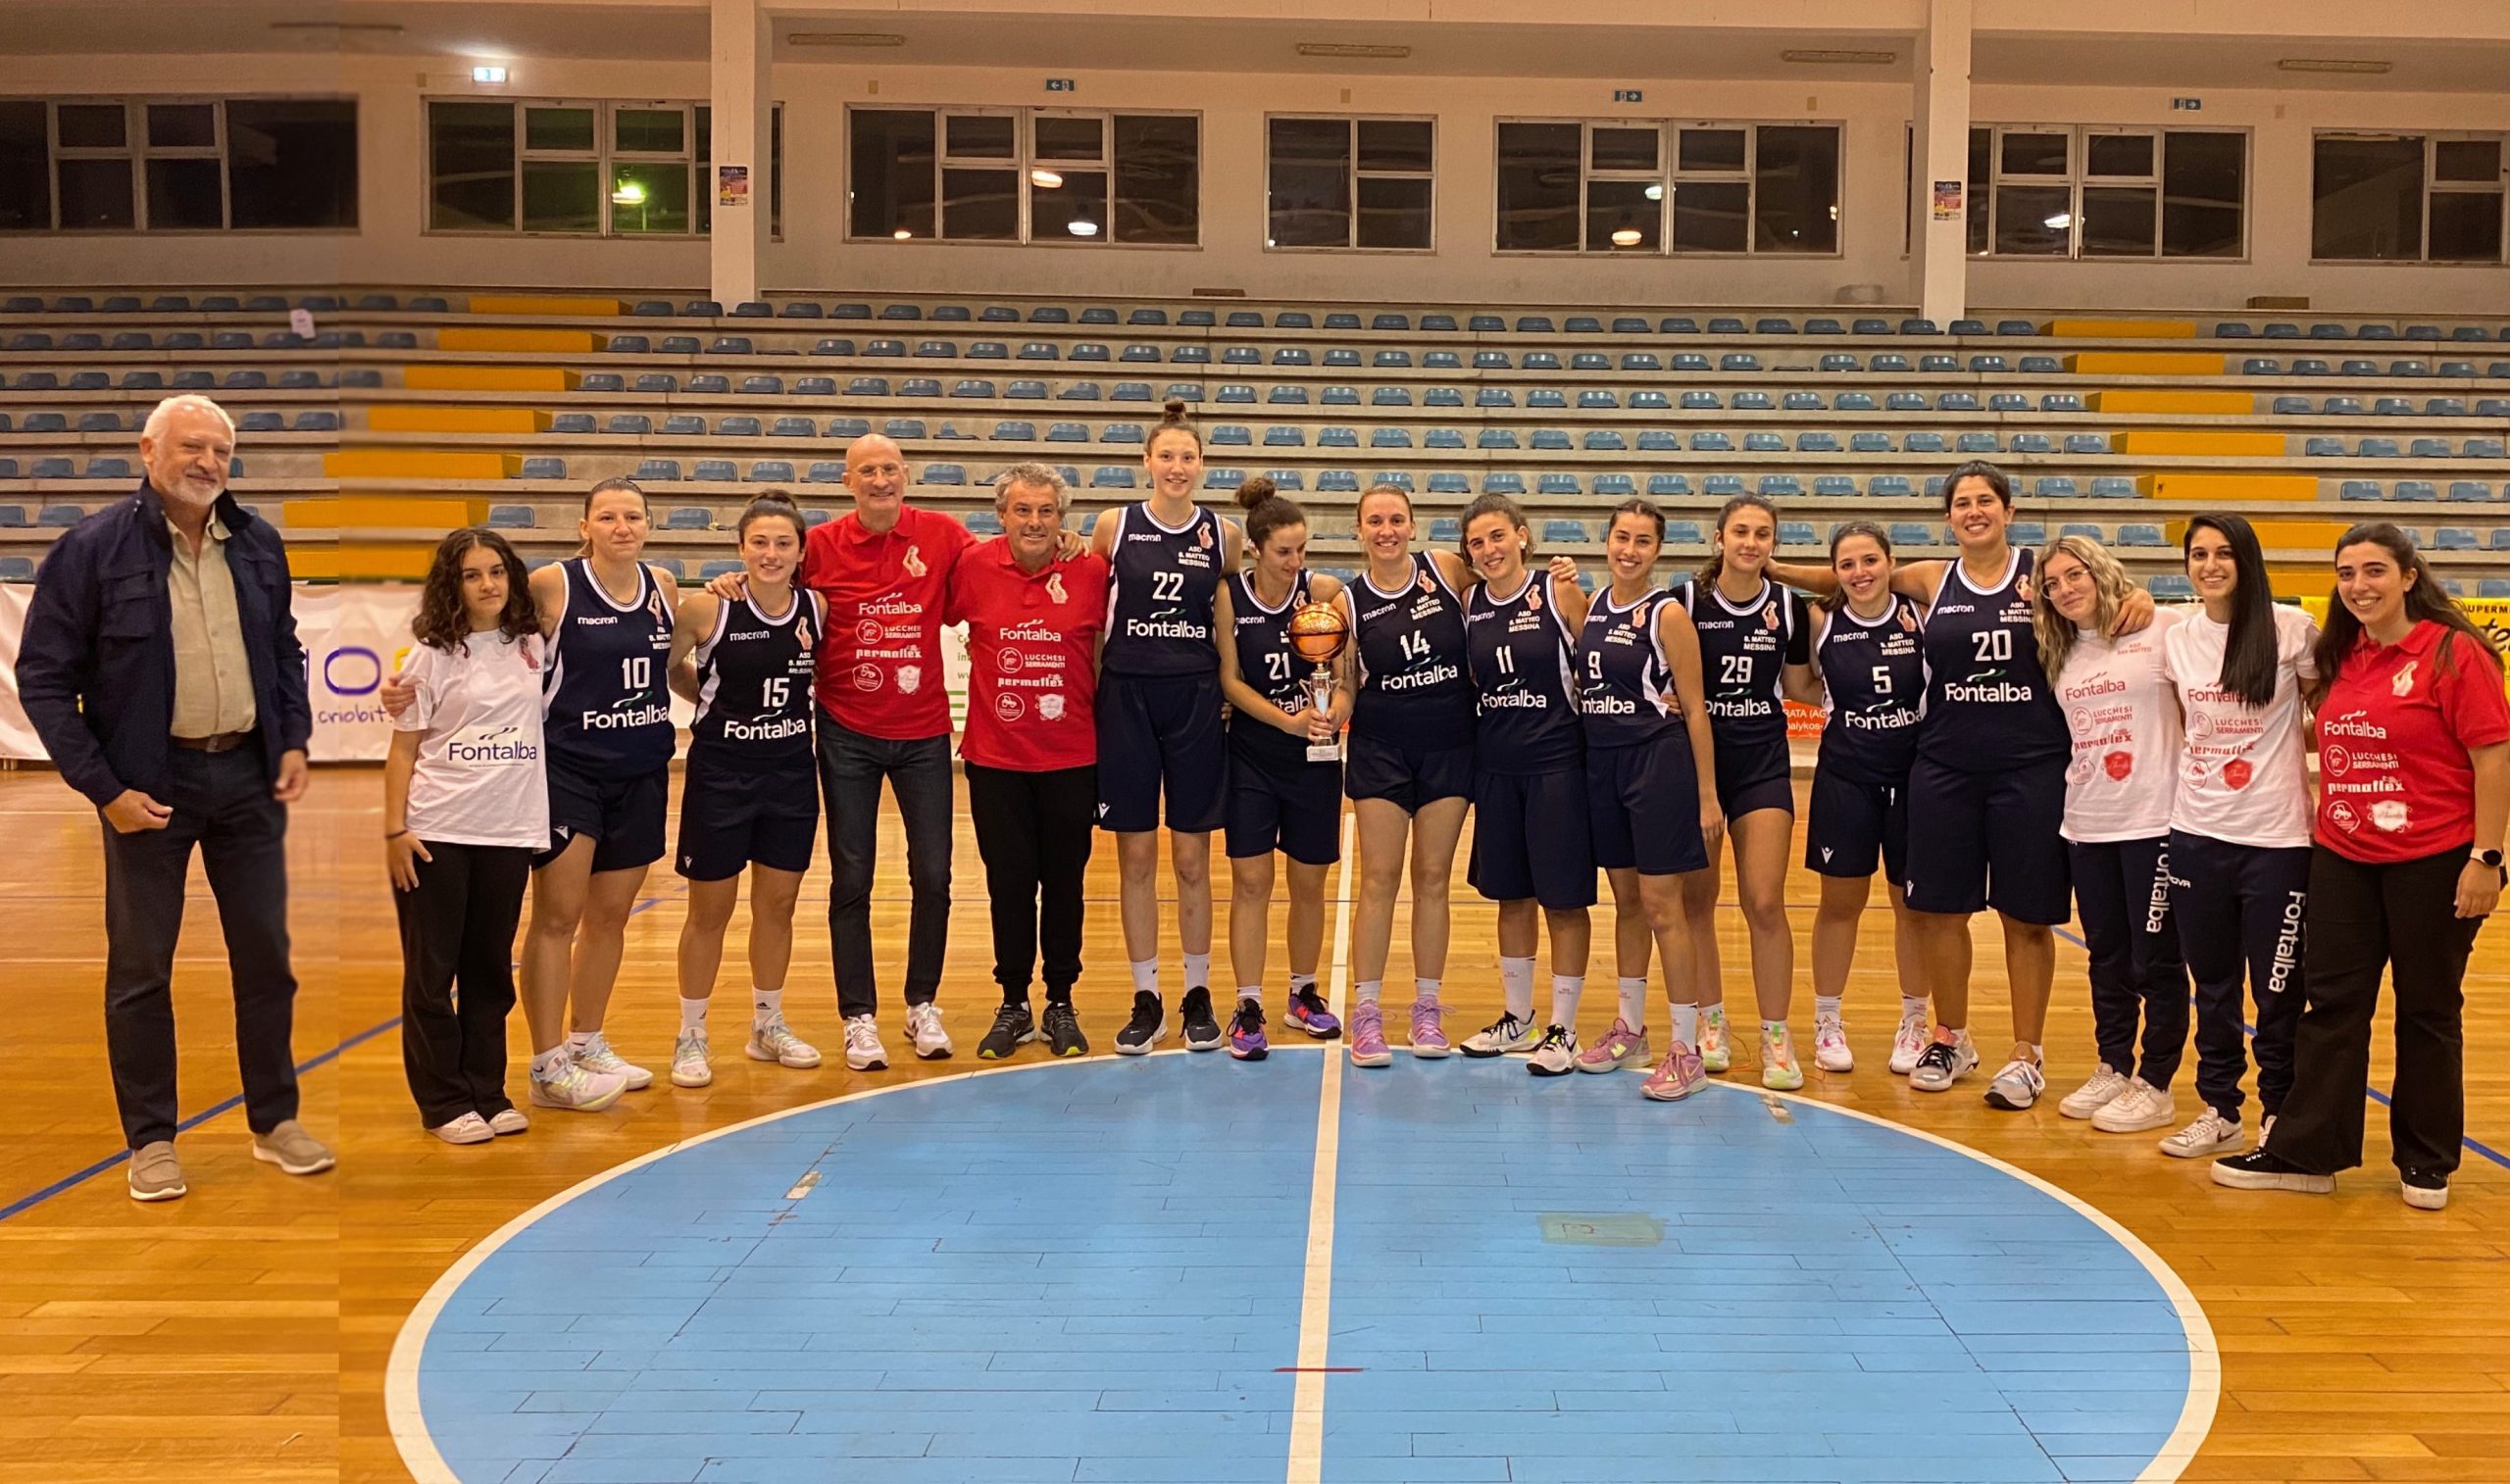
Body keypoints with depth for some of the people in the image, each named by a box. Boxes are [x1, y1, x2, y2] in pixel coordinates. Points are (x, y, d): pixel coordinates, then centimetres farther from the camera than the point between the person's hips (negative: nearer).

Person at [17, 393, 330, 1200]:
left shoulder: (258, 544, 4)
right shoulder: (93, 547, -8)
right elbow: (43, 678, -6)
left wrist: (294, 741, 4)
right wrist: (102, 786, -11)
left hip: (247, 775, 4)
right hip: (150, 784, -3)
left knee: (265, 956, 10)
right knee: (141, 967, 6)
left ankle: (275, 1119, 24)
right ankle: (151, 1140, 19)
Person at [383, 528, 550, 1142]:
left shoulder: (532, 647, 6)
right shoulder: (431, 657, -2)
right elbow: (403, 750, -2)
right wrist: (394, 831, -8)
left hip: (509, 832, 3)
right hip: (437, 833, -3)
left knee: (491, 969, 9)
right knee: (431, 972, 3)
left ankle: (487, 1092, 18)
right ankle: (443, 1102, 12)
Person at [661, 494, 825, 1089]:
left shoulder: (818, 609, -5)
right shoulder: (707, 609, -15)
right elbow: (665, 667, -2)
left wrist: (805, 708, 0)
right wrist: (715, 703, 3)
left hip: (791, 773, 3)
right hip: (720, 773, -3)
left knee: (777, 904, 13)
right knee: (710, 910, 6)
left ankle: (768, 1025, 30)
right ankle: (691, 1036, 21)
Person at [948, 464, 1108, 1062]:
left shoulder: (1091, 572, -4)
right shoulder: (974, 567, -4)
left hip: (1072, 759, 0)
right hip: (995, 757, 0)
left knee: (1064, 882, 9)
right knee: (1009, 883, 9)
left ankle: (1061, 1004, 23)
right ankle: (1014, 1005, 23)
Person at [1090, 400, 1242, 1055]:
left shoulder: (1224, 535, 3)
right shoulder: (1114, 527, 1)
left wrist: (1231, 685, 4)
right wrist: (1090, 684, 2)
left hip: (1196, 702, 0)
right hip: (1126, 699, 0)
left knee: (1192, 860, 6)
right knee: (1136, 858, 5)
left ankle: (1198, 997, 18)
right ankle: (1146, 1001, 15)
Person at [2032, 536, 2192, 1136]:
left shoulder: (2162, 629, -7)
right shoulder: (2061, 655, 13)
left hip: (2154, 821, -6)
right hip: (2086, 825, 6)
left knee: (2155, 959, 2)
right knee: (2106, 957, 14)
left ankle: (2154, 1086, 12)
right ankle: (2113, 1069, 26)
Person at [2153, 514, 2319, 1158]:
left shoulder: (2292, 629, -6)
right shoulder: (2177, 639, 6)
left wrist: (2285, 745, -5)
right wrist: (2205, 761, 6)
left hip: (2277, 838, -4)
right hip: (2197, 833, 4)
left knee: (2279, 990, 4)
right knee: (2213, 985, 13)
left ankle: (2281, 1118, 18)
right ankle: (2218, 1110, 24)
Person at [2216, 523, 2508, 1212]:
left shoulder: (2454, 652, -11)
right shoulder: (2344, 657, 8)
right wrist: (2323, 821, 12)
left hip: (2432, 863, -6)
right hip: (2342, 859, 6)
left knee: (2428, 1011, 8)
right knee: (2331, 1004, 9)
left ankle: (2426, 1162, 22)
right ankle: (2303, 1152, 15)